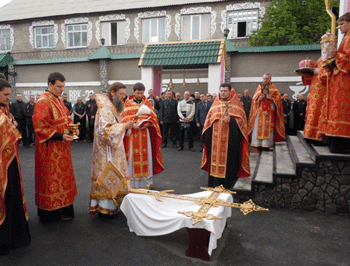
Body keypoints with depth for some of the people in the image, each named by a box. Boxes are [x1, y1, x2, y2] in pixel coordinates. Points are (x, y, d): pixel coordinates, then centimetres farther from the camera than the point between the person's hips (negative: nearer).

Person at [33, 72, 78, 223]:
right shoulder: (43, 102, -17)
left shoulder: (59, 100, 11)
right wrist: (60, 136, -24)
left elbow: (66, 118, 21)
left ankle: (62, 207, 28)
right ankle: (51, 212, 14)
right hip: (50, 148, -9)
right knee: (52, 177, 1)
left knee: (62, 174, 15)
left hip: (61, 148, 9)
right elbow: (40, 127, -20)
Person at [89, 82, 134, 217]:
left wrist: (125, 126, 8)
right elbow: (105, 130, -26)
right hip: (107, 151, -10)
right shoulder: (105, 108, -17)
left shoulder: (113, 107, 15)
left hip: (113, 149, 10)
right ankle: (105, 207, 8)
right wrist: (123, 126, -24)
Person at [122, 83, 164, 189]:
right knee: (133, 156, -3)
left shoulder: (146, 103, 12)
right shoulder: (128, 103, 6)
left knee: (145, 156, 1)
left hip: (144, 133, 2)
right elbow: (125, 118, -1)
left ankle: (146, 181, 11)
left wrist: (147, 124, -13)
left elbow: (152, 117, 7)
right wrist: (132, 125, -19)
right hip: (132, 133, -2)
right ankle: (132, 181, 6)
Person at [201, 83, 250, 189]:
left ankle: (227, 187, 10)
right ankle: (214, 187, 17)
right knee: (215, 160, 5)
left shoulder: (235, 105, 4)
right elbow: (209, 120, 13)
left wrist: (231, 120, -22)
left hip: (229, 139, -3)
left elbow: (241, 119, -2)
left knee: (228, 162, -2)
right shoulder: (215, 105, 13)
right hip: (215, 140, 3)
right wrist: (206, 139, 8)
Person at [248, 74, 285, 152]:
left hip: (269, 111, -1)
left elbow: (278, 98, 4)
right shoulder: (259, 88, 15)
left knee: (268, 127, -6)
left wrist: (271, 98, -13)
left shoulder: (273, 88, 10)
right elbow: (254, 98, 11)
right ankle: (257, 144, -3)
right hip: (259, 110, 2)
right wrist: (259, 99, -9)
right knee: (258, 127, -5)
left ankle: (266, 144, -5)